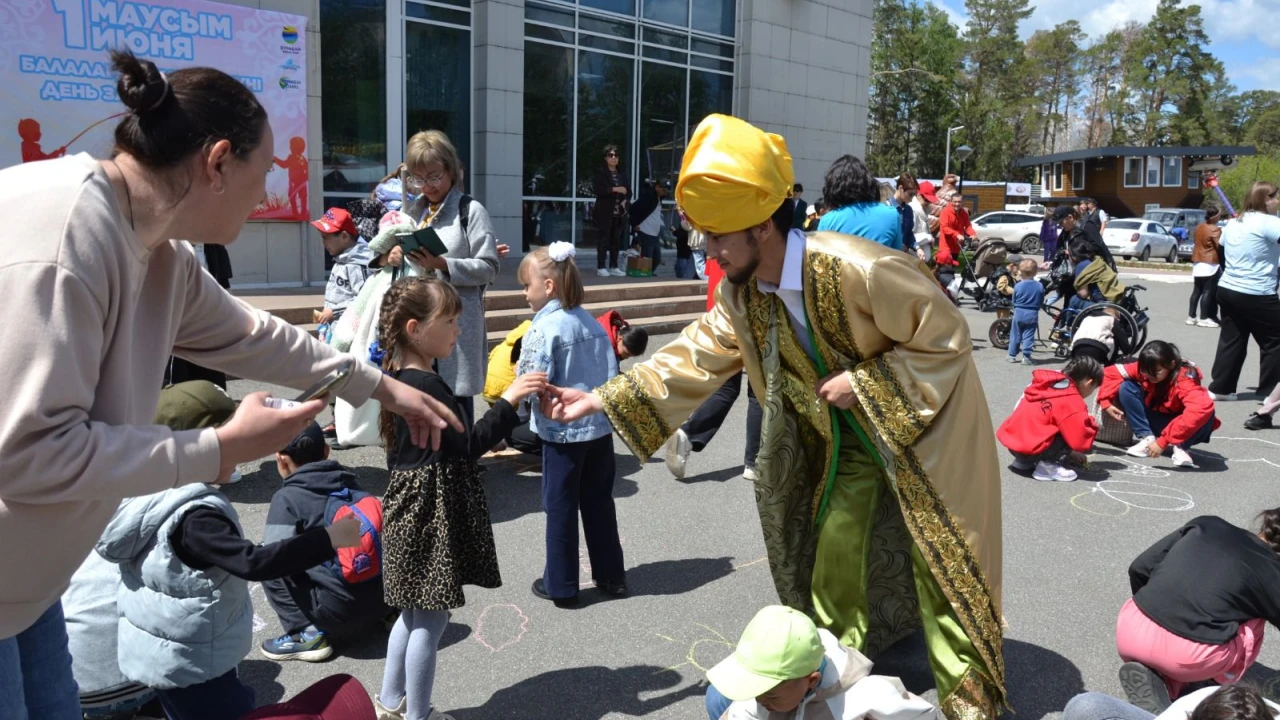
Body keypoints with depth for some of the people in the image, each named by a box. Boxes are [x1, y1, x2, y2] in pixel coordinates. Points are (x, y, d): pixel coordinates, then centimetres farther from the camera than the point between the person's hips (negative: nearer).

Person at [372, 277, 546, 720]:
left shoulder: (403, 378, 10)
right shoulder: (424, 385, -22)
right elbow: (465, 446, -23)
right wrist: (508, 401, -22)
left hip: (416, 506, 11)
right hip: (431, 511, -11)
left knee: (415, 609, 22)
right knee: (431, 616, 3)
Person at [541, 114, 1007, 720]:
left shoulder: (855, 268, -34)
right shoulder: (741, 294, -12)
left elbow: (947, 339, -24)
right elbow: (694, 356, -7)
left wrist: (862, 383, -27)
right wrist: (602, 399, -13)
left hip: (926, 418, -6)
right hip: (851, 428, 6)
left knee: (939, 555, 0)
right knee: (833, 547, 11)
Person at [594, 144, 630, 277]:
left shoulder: (622, 174, 16)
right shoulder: (600, 172, -1)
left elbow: (628, 190, 15)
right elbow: (599, 189, -14)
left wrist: (625, 200, -5)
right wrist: (615, 189, -19)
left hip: (619, 212, 5)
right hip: (605, 212, -5)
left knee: (616, 240, 7)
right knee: (604, 239, -4)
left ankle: (613, 267, 14)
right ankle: (601, 267, 0)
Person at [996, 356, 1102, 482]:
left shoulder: (1045, 386, 16)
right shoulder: (1071, 401, -11)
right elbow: (1083, 442, -13)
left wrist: (1069, 453, 35)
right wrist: (1091, 424, 8)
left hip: (1012, 442, 9)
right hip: (1030, 449, -9)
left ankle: (1024, 461, 15)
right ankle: (1048, 465, -7)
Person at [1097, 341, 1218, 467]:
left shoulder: (1185, 380, -34)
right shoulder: (1145, 368, -18)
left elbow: (1202, 408, -52)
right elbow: (1111, 373, -8)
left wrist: (1163, 441, -53)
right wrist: (1106, 402, -22)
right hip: (1156, 421, 5)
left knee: (1206, 414, -37)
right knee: (1125, 387, -17)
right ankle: (1147, 439, -16)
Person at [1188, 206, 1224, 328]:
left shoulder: (1199, 227, 10)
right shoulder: (1215, 229, -14)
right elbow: (1220, 245, -18)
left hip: (1198, 262, 8)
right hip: (1210, 264, -8)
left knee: (1197, 290, 11)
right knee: (1208, 292, -5)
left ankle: (1191, 316, 11)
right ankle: (1203, 318, -5)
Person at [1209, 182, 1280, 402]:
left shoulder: (1233, 223, 12)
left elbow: (1221, 251, 23)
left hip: (1227, 289, 8)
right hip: (1256, 295, -7)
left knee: (1231, 341, 11)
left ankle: (1220, 388, 11)